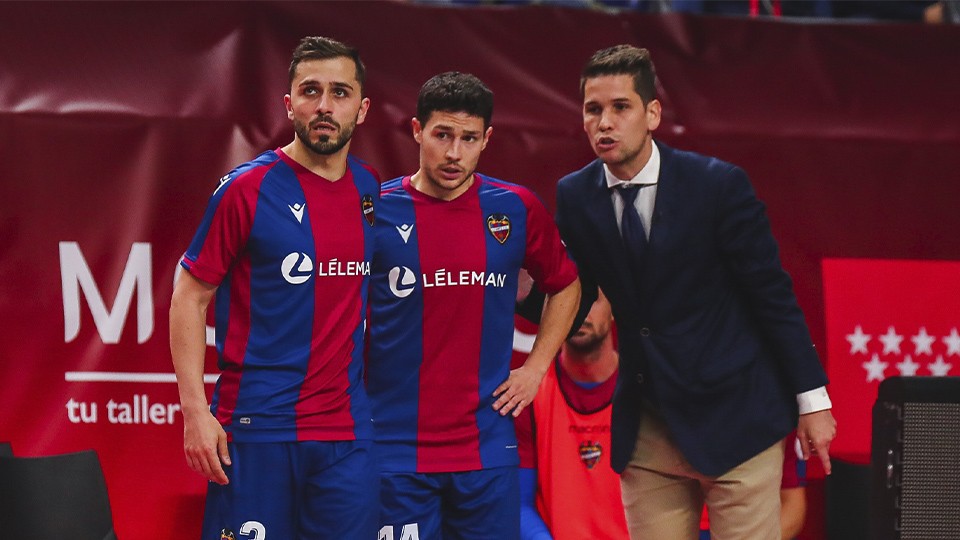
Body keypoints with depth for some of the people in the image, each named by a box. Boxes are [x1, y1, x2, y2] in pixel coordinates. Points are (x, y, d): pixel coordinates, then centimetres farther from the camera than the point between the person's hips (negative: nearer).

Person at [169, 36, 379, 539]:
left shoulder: (372, 190, 8)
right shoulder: (248, 188, -6)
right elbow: (189, 297, -4)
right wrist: (195, 410, -12)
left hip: (348, 431, 4)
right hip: (257, 428, -4)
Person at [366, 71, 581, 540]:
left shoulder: (516, 210, 2)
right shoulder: (377, 211, -4)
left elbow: (564, 285, 19)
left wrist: (535, 368, 11)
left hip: (488, 448, 2)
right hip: (396, 449, -2)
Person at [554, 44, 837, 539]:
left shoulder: (718, 184, -11)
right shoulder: (574, 197, 1)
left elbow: (772, 293, -6)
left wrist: (812, 400, -5)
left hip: (734, 420, -4)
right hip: (644, 430, 4)